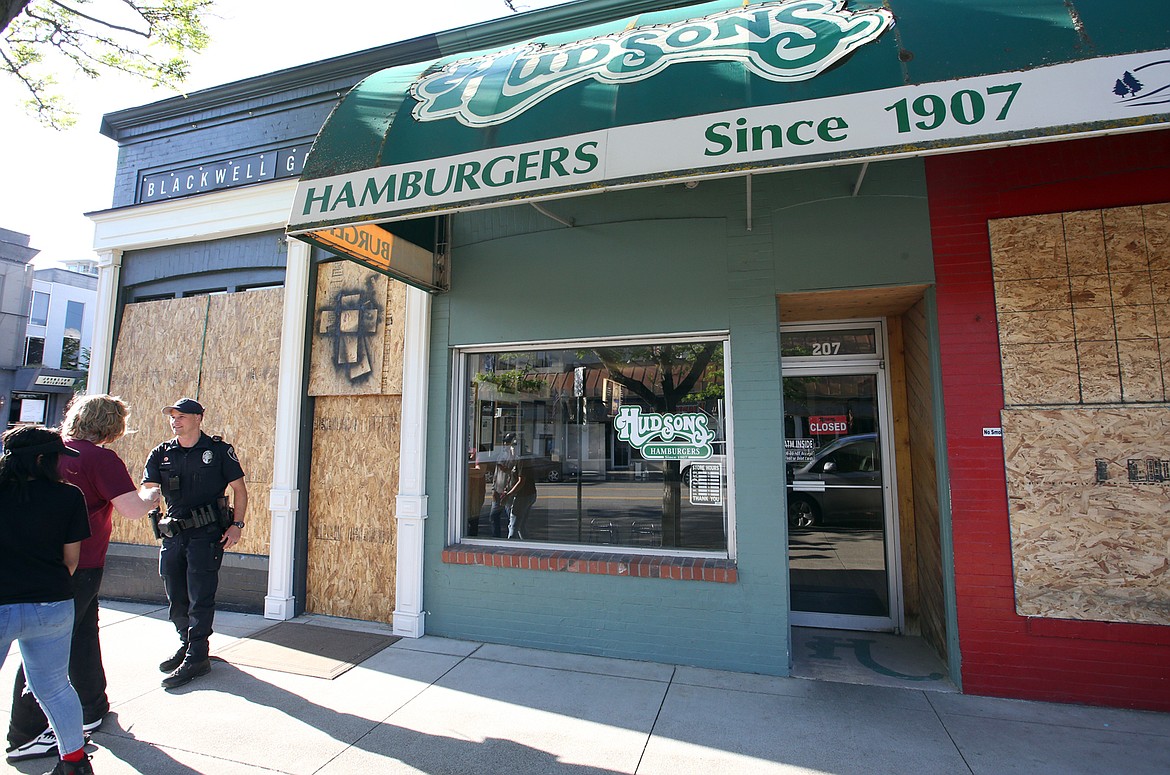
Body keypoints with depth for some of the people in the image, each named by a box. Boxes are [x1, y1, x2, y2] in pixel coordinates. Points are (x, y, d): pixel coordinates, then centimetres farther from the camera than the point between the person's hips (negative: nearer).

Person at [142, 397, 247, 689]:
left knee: (200, 597, -3)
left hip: (207, 534, -5)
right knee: (176, 596, 16)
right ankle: (186, 644, 35)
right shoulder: (161, 453, 8)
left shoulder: (218, 450, -4)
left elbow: (239, 489, -2)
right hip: (173, 533, 5)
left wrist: (237, 525, -10)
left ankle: (197, 657, 7)